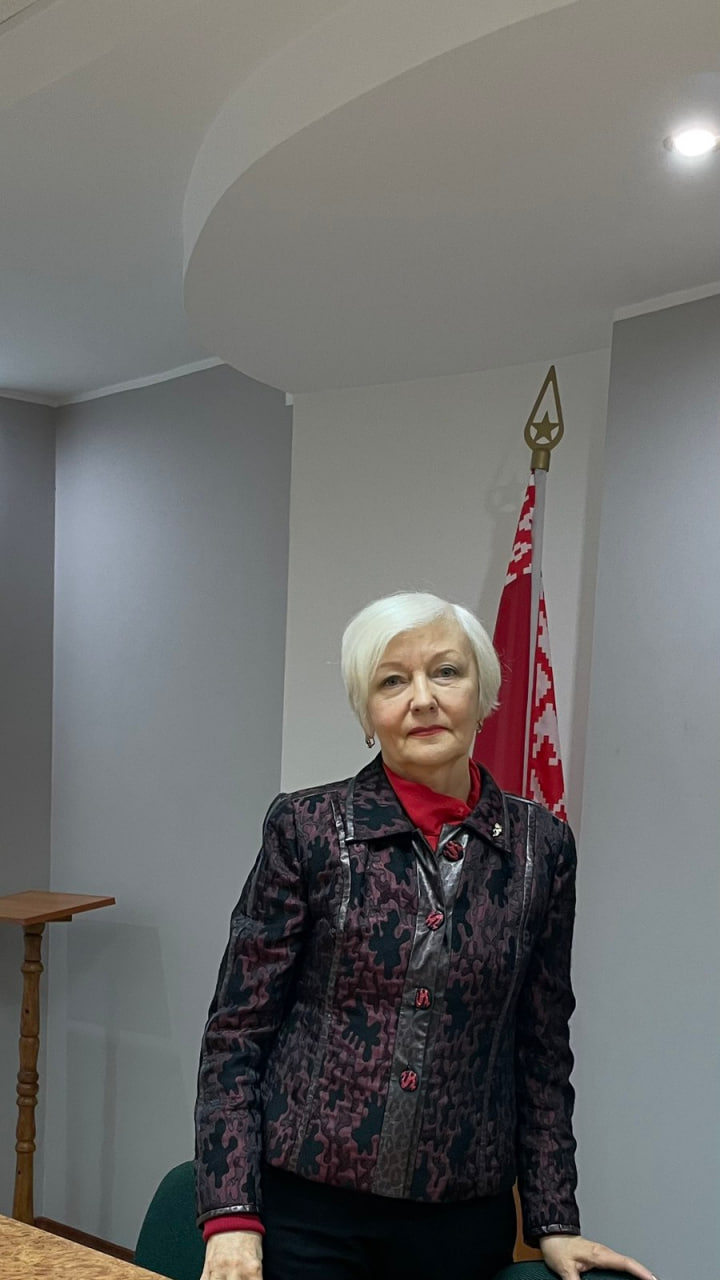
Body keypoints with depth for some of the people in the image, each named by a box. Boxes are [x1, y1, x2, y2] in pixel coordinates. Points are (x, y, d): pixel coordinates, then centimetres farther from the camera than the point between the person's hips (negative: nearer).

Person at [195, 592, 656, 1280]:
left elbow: (542, 1050, 6)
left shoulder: (542, 846, -2)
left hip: (462, 1221, 2)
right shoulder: (306, 828, -8)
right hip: (305, 1207, -2)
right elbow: (236, 1029, -5)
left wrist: (554, 1221, 5)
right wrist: (231, 1215, -11)